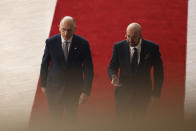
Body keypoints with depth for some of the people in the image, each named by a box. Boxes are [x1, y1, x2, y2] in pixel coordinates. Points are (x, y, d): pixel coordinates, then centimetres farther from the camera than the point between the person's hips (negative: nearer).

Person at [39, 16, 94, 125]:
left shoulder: (83, 44, -10)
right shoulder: (51, 42, -8)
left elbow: (88, 69, -6)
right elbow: (45, 64, 5)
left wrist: (86, 91, -10)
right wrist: (43, 84, 10)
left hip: (74, 88, 0)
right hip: (54, 87, 0)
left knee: (70, 119, 12)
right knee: (55, 118, 7)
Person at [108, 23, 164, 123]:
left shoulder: (152, 48, -8)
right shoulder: (118, 47, -6)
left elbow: (158, 71, 1)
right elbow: (112, 67, 2)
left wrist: (156, 93, -1)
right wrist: (113, 76, -22)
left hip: (142, 93, -1)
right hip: (123, 91, 1)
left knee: (139, 120, 4)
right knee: (122, 120, 3)